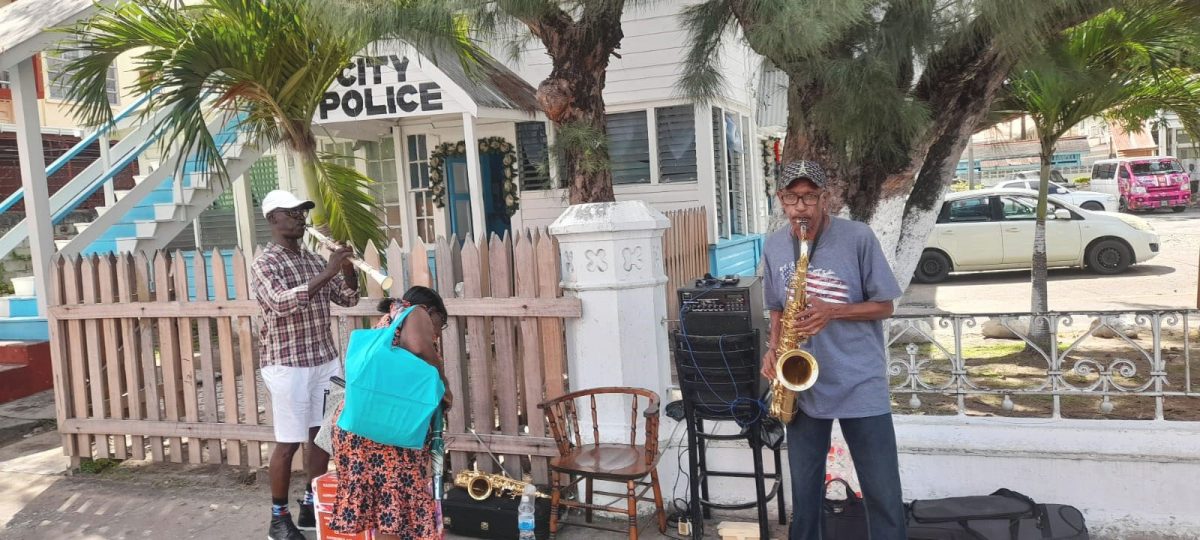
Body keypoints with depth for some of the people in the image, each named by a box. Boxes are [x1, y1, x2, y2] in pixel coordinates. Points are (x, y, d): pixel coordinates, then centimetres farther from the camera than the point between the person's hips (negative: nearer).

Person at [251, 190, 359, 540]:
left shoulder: (314, 260, 11)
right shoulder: (265, 264, -10)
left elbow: (348, 299, 13)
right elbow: (282, 302, -28)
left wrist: (347, 268, -6)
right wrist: (327, 273, -29)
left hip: (325, 359, 7)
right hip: (286, 364, -7)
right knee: (289, 442, -1)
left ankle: (311, 507, 23)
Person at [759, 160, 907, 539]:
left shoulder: (859, 238, -10)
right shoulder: (773, 246, 2)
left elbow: (884, 306, -5)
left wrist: (833, 311, -20)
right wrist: (774, 347, -4)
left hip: (861, 385, -3)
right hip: (804, 386, 3)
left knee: (883, 493, 3)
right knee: (804, 490, 14)